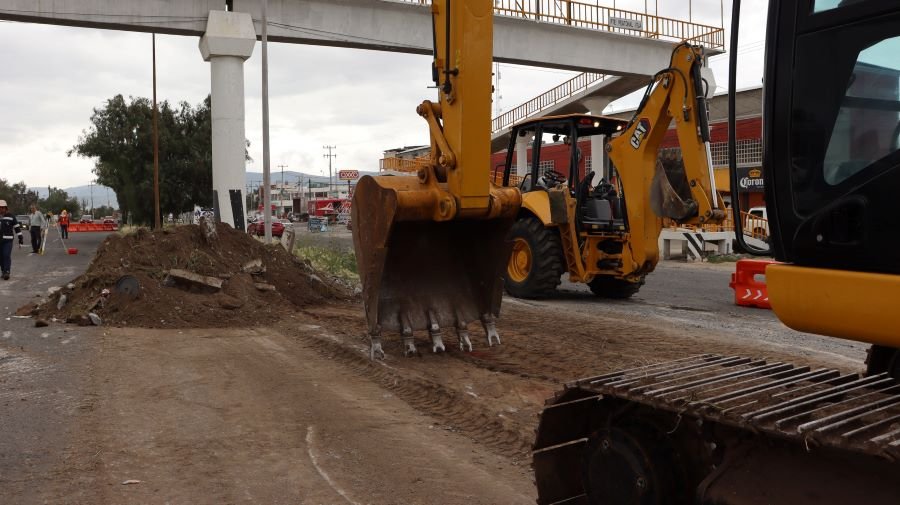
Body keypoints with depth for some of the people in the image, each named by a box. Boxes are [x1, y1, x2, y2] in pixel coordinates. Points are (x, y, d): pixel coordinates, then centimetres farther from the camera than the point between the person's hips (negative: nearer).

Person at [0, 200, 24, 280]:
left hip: (8, 240, -4)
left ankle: (7, 272, -12)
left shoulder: (11, 217, 0)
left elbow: (17, 227, 2)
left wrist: (20, 238, -1)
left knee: (7, 256, -12)